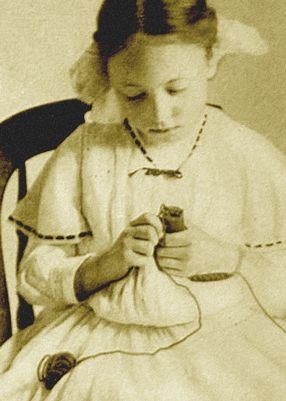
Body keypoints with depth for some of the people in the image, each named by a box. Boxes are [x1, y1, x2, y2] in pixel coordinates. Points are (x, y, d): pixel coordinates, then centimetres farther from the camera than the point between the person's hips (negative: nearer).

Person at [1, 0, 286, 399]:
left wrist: (229, 257, -16)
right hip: (100, 341, 0)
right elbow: (36, 275, 0)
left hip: (221, 338, 1)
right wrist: (108, 264, -18)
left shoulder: (254, 160, -3)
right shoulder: (83, 153, -2)